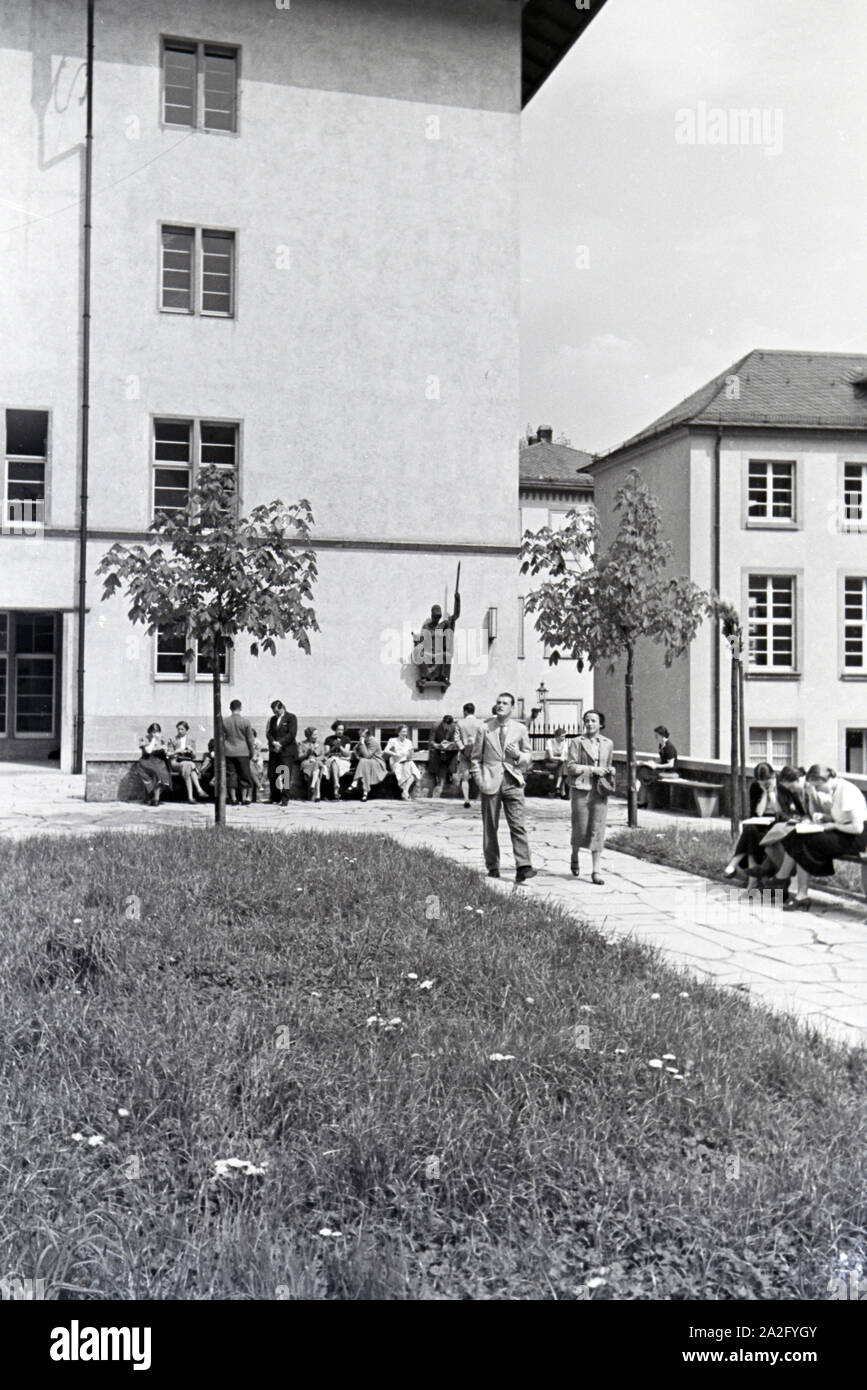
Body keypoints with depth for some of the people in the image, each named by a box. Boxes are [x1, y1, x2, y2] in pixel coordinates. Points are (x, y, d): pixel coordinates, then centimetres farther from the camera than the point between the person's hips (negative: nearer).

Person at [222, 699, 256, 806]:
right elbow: (250, 739, -2)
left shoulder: (224, 721, 0)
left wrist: (221, 752, 14)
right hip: (242, 752, -2)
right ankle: (244, 799, 7)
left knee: (230, 775, 6)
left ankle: (233, 799, 4)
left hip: (228, 753, 2)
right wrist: (252, 752, 9)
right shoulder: (246, 722, -6)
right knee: (244, 775, 7)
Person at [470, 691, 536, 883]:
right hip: (490, 783, 1)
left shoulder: (520, 729, 8)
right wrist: (479, 780, -2)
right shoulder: (485, 728, 6)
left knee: (517, 825, -11)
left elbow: (529, 757, 13)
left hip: (513, 782, 0)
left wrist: (518, 755, -9)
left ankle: (523, 867, -15)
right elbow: (475, 757, 10)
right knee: (490, 828, 5)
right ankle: (493, 867, 15)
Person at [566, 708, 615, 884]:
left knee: (598, 829, -3)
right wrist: (592, 769, -12)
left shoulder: (608, 743, 12)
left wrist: (609, 771, 2)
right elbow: (570, 767, -5)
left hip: (599, 791, 2)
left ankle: (595, 871, 0)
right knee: (580, 828, 2)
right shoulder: (577, 742, 1)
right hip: (581, 790, -2)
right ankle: (574, 856, 33)